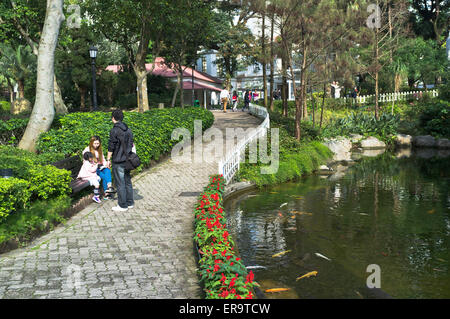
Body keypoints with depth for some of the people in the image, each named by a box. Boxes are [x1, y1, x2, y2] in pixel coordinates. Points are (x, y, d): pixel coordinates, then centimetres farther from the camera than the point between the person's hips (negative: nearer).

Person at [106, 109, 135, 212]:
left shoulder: (114, 131, -14)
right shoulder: (128, 130, 8)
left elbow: (111, 147, -13)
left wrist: (108, 159, -4)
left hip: (118, 161, -7)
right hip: (127, 160, 7)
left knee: (120, 183, -1)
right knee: (128, 181, 14)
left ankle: (123, 206, 4)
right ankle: (130, 203, 21)